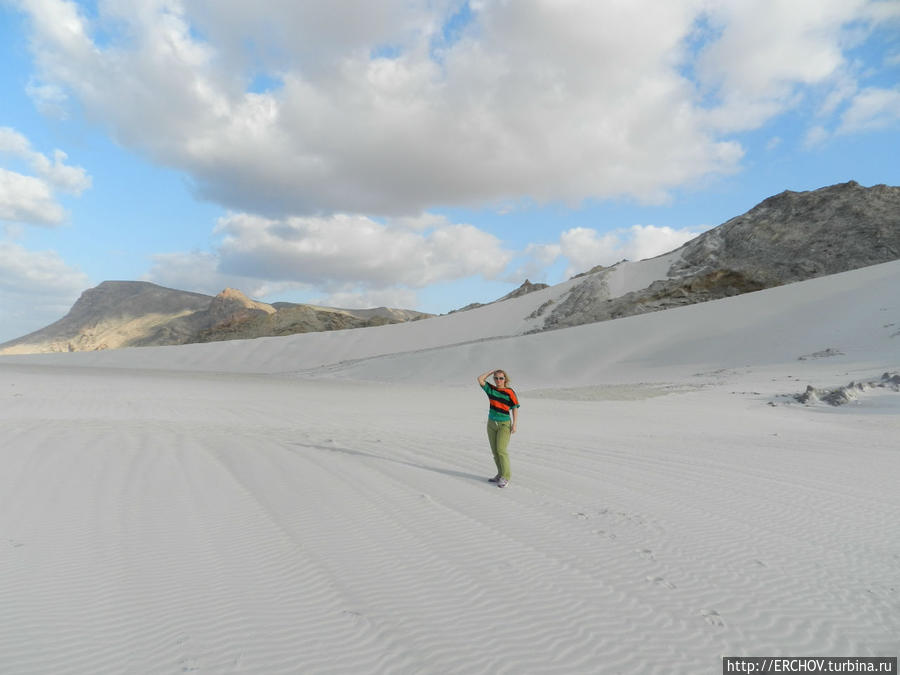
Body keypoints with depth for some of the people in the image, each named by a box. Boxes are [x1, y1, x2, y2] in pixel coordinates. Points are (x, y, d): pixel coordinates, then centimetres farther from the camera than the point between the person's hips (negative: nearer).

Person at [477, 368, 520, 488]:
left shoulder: (510, 392, -9)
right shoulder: (491, 389, 4)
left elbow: (515, 408, -7)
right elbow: (480, 379, 2)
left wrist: (514, 424, -11)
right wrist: (491, 371, 3)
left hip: (504, 424, -5)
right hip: (491, 424, 6)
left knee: (501, 450, -12)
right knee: (494, 451, 9)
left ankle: (505, 478, -7)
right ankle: (500, 474, 20)